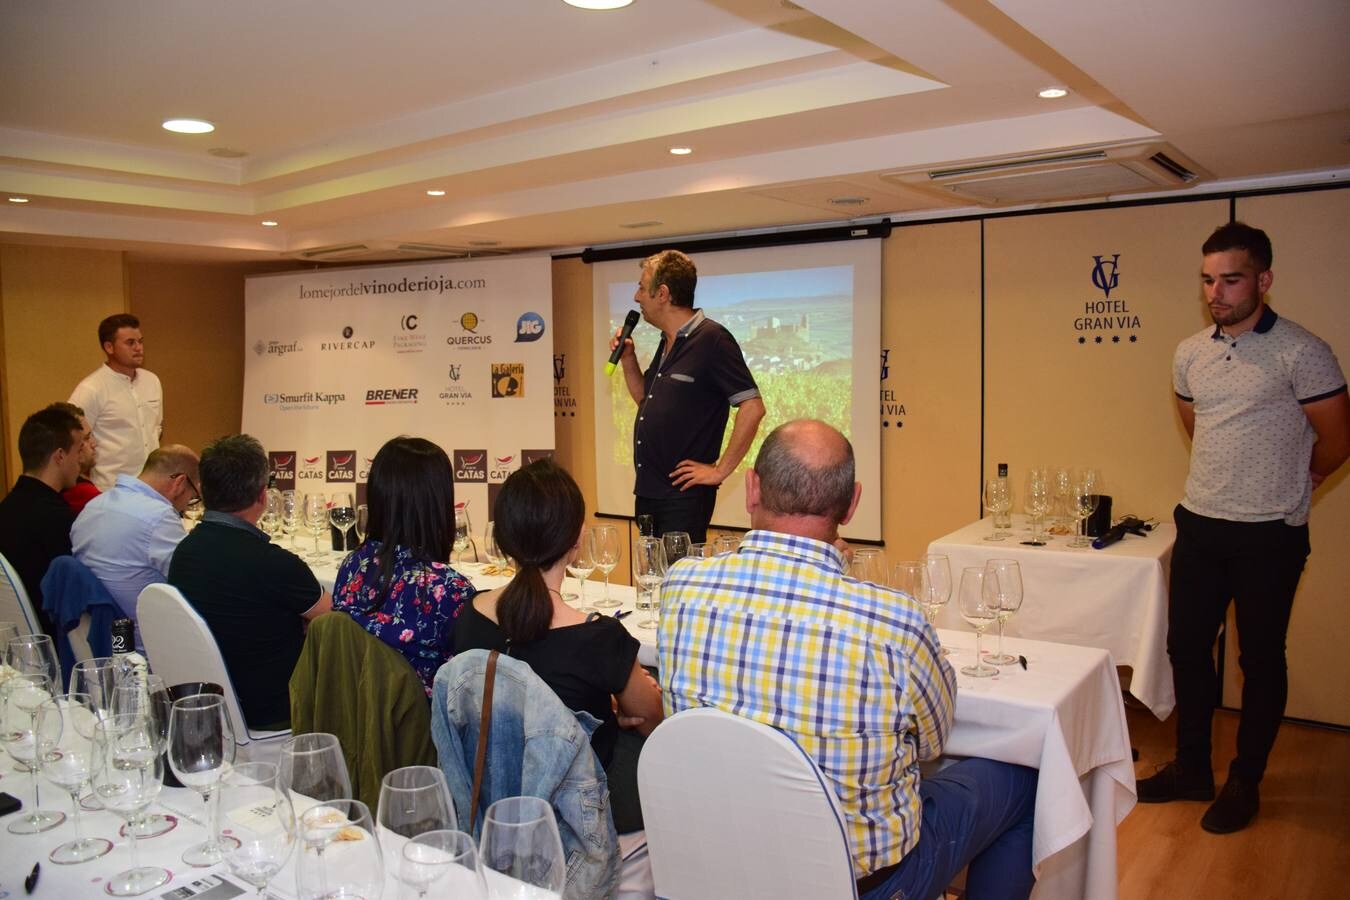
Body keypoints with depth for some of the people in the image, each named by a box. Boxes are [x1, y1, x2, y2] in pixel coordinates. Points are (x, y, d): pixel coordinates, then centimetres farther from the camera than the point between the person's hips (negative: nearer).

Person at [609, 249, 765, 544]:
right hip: (647, 491, 9)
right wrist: (627, 358, 9)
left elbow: (753, 407, -19)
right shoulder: (666, 344, 14)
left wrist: (720, 470, -16)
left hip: (683, 496, -9)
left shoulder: (711, 339, -13)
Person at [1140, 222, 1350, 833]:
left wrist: (1286, 486, 8)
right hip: (1199, 525, 6)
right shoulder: (1190, 354, 5)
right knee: (1186, 646, 12)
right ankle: (1191, 769, 28)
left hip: (1269, 535, -5)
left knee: (1260, 661, 7)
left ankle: (1245, 784, 23)